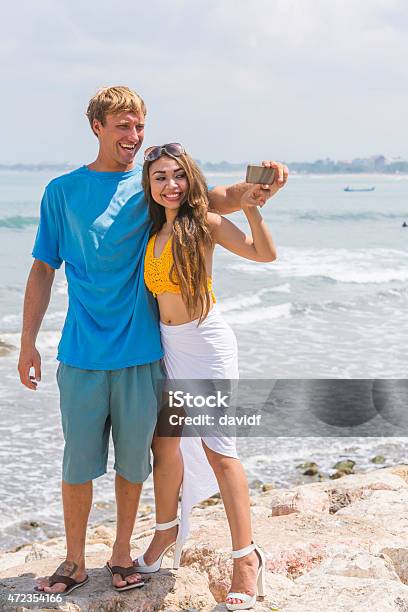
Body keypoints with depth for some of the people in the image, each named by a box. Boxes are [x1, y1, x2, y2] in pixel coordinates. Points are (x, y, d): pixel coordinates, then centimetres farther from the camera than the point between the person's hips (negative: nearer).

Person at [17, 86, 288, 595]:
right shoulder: (62, 191, 5)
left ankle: (122, 553, 27)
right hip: (81, 355, 0)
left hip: (140, 352, 1)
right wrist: (27, 342, 3)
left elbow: (221, 200, -8)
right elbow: (43, 270, 7)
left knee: (133, 459, 9)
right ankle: (74, 562, 21)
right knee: (78, 461, 5)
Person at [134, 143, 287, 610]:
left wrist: (251, 207, -24)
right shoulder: (151, 231, 8)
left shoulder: (204, 224, -8)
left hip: (206, 343, -6)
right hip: (166, 344, 6)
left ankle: (246, 556, 2)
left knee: (216, 448, -7)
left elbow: (265, 254, -14)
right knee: (165, 442, 15)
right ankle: (167, 529, 37)